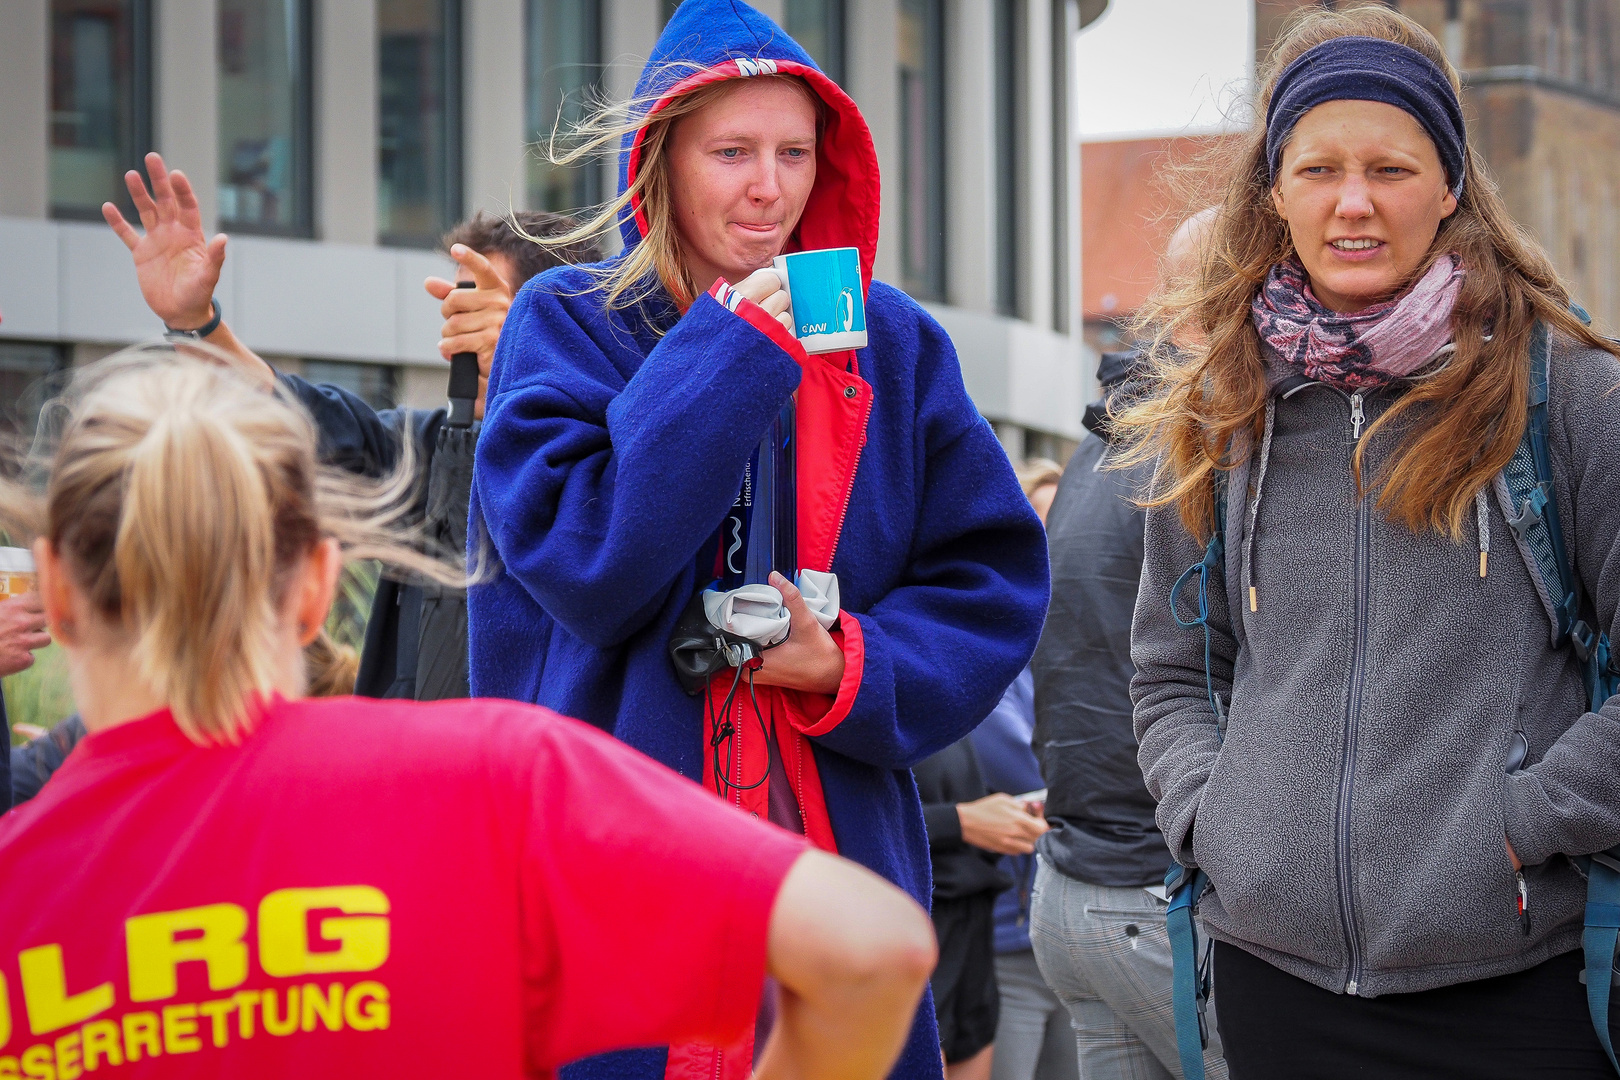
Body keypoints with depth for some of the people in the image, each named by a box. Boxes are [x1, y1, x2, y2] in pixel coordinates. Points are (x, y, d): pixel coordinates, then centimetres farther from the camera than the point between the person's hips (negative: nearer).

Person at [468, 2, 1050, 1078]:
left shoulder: (893, 344, 8)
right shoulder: (566, 324, 1)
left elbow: (995, 583, 6)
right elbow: (581, 556, -15)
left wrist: (852, 668, -12)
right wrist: (730, 354, -14)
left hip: (839, 859, 3)